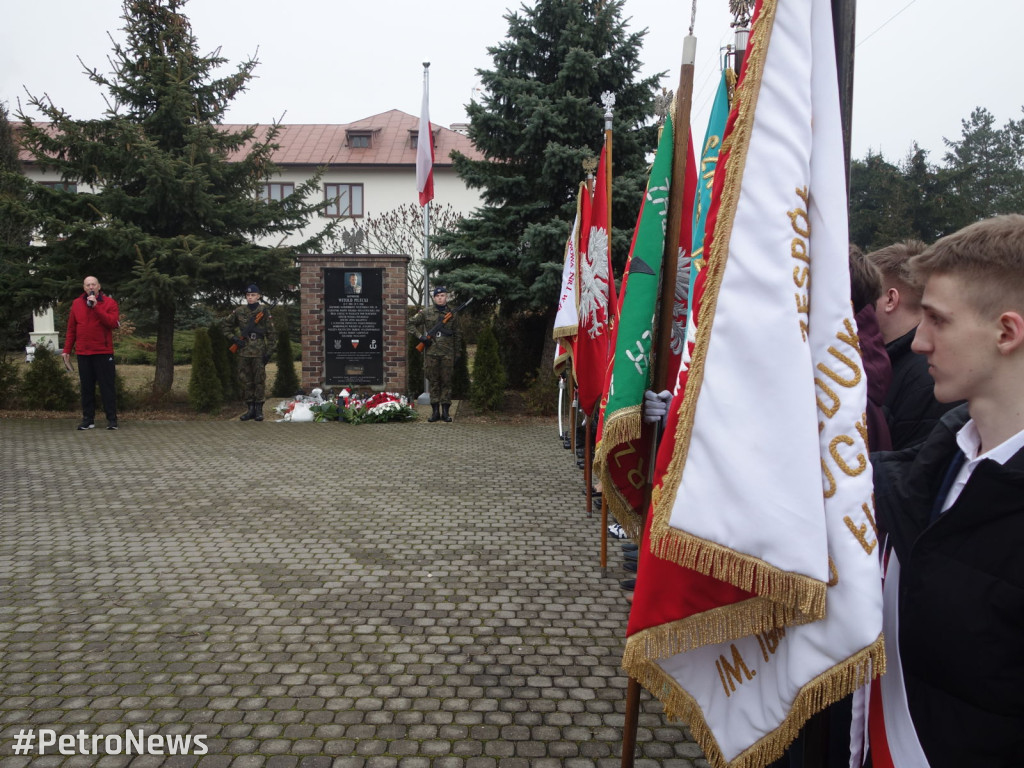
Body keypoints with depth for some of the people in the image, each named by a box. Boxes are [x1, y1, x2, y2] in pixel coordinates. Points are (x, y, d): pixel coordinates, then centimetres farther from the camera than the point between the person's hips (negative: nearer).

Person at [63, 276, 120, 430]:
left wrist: (96, 307, -18)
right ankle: (88, 419, 14)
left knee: (107, 386, -1)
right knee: (86, 387, 8)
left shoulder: (109, 303, 0)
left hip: (103, 352, -3)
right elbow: (71, 329, 11)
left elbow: (113, 322, -16)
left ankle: (112, 419, 3)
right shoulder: (76, 304, 10)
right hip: (83, 353, 3)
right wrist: (67, 350, 7)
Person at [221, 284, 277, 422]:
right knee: (245, 380, 6)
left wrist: (268, 352, -5)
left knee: (260, 380, -1)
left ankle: (259, 410, 6)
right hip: (244, 351, 3)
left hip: (259, 351, -3)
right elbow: (225, 324, 18)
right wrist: (233, 338, 4)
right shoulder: (239, 311, 6)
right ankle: (251, 409, 15)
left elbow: (272, 333, 1)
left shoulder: (264, 311, 0)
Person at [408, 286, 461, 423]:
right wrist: (420, 336, -5)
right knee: (433, 382, 4)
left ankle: (446, 412, 7)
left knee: (446, 382, 2)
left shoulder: (452, 315, 7)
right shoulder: (426, 313, 4)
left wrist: (457, 354, 7)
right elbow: (411, 323, 9)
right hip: (431, 353, 0)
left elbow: (457, 335, 10)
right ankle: (435, 411, 9)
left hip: (447, 354, 0)